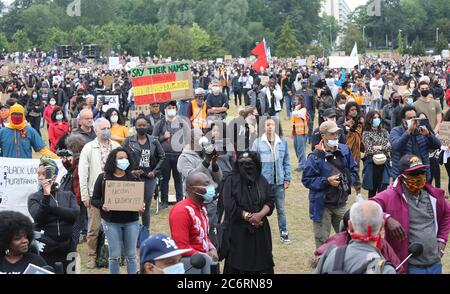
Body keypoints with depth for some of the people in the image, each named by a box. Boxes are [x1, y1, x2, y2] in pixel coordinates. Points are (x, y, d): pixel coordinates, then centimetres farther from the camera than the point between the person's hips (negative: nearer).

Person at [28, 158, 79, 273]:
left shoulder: (68, 195, 8)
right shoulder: (34, 198, 3)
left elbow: (74, 214, -9)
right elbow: (38, 217, -13)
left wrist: (50, 208, -11)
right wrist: (46, 196, -23)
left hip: (67, 250, 2)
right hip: (45, 251, -1)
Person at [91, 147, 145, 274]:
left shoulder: (133, 178, 5)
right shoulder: (103, 178, 0)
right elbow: (94, 199, 1)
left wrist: (142, 206, -13)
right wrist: (102, 205, -19)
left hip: (131, 221, 2)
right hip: (111, 222, -2)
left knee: (131, 255, 8)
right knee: (114, 256, 3)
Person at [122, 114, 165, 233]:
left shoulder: (154, 141, 6)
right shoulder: (128, 141, 0)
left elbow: (162, 157, 12)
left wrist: (155, 171, 2)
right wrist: (131, 171, -9)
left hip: (150, 178, 2)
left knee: (147, 207, 9)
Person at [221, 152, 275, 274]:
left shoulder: (262, 180, 8)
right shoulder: (231, 181, -4)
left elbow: (270, 201, 2)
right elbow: (229, 206, -11)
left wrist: (260, 215, -16)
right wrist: (249, 216, -13)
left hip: (260, 229, 3)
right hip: (239, 230, -3)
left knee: (261, 264, 4)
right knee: (239, 265, -2)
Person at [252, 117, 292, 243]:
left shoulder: (282, 142, 1)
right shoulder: (258, 143, -6)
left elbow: (287, 162, 7)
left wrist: (287, 179, 3)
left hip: (279, 182, 2)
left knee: (281, 209, 11)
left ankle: (283, 233, 21)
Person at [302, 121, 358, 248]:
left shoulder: (344, 150, 0)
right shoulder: (315, 157, -15)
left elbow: (354, 170, 13)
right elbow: (307, 180, -13)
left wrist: (348, 180, -5)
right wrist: (326, 181, -21)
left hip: (340, 203, 5)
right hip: (322, 205, -5)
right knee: (322, 239, 5)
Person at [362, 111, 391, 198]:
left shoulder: (384, 132, 12)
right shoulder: (366, 133, 0)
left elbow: (390, 146, 2)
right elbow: (369, 149, -11)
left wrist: (379, 147, -9)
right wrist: (384, 148, -7)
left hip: (384, 163, 3)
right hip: (371, 163, -2)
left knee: (383, 189, -8)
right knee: (372, 190, 5)